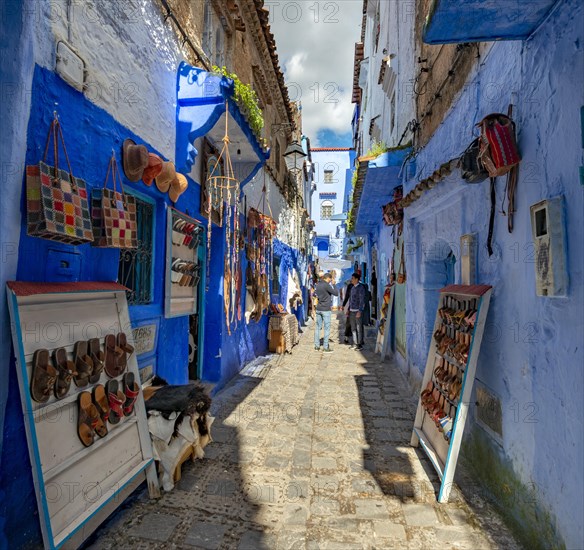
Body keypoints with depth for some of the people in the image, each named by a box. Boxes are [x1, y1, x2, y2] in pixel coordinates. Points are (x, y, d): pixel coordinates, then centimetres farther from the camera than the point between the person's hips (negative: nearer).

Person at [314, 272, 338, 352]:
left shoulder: (318, 284, 9)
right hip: (326, 309, -7)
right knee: (327, 328, 1)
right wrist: (333, 286, 2)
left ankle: (317, 345, 15)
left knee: (318, 327, 11)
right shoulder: (326, 285, -15)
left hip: (318, 309, 7)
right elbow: (336, 293, -10)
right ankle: (326, 346, 5)